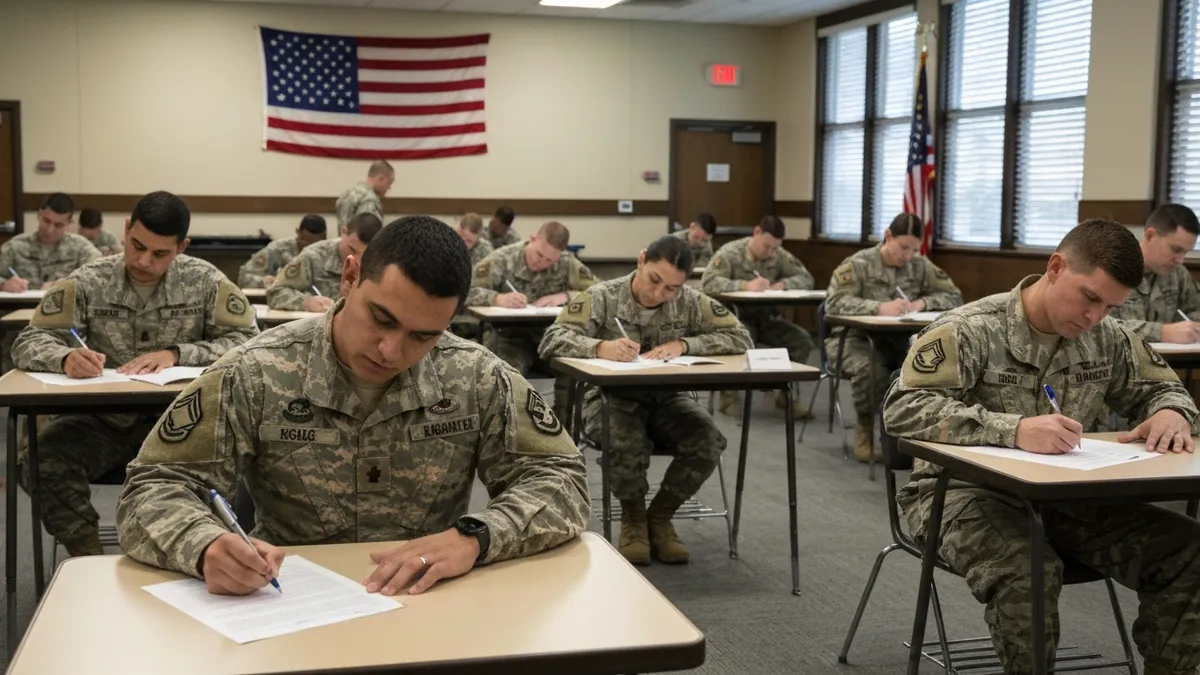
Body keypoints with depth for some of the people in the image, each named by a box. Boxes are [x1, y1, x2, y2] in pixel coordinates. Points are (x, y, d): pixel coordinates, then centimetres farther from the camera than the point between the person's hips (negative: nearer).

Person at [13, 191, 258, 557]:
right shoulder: (87, 282, 0)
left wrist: (177, 354, -20)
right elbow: (29, 342, -1)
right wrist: (66, 357, -26)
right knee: (41, 462, -28)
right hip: (103, 420, 1)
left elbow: (250, 342, -5)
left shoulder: (205, 281, -1)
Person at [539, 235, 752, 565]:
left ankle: (659, 516, 1)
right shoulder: (602, 297, -11)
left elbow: (740, 337, -7)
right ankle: (633, 517, -2)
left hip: (667, 399, 3)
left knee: (708, 442, -26)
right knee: (627, 443, -36)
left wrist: (684, 344, -22)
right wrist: (600, 347, -40)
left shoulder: (691, 302, -3)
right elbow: (552, 340, -20)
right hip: (611, 398, -3)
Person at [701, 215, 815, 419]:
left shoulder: (780, 256, 5)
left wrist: (783, 283, -16)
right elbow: (707, 283, -24)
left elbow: (806, 278, 6)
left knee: (802, 339, -18)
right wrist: (745, 285, -33)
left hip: (766, 318, 5)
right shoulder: (730, 252, -11)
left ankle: (788, 394, 2)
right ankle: (729, 394, -15)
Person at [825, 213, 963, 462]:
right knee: (870, 371, -36)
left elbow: (954, 296, 5)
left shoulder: (921, 266, 4)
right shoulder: (858, 264, -9)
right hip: (855, 338, -4)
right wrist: (879, 308, -35)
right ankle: (865, 428, -7)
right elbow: (834, 303, -22)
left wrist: (922, 303, -15)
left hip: (898, 340, 4)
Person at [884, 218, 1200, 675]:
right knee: (1026, 573, -38)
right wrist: (1012, 430, -38)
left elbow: (1162, 388, 20)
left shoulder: (1108, 339, 4)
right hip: (966, 491, -6)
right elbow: (903, 407, -26)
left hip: (1062, 498, 6)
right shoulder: (969, 330, -15)